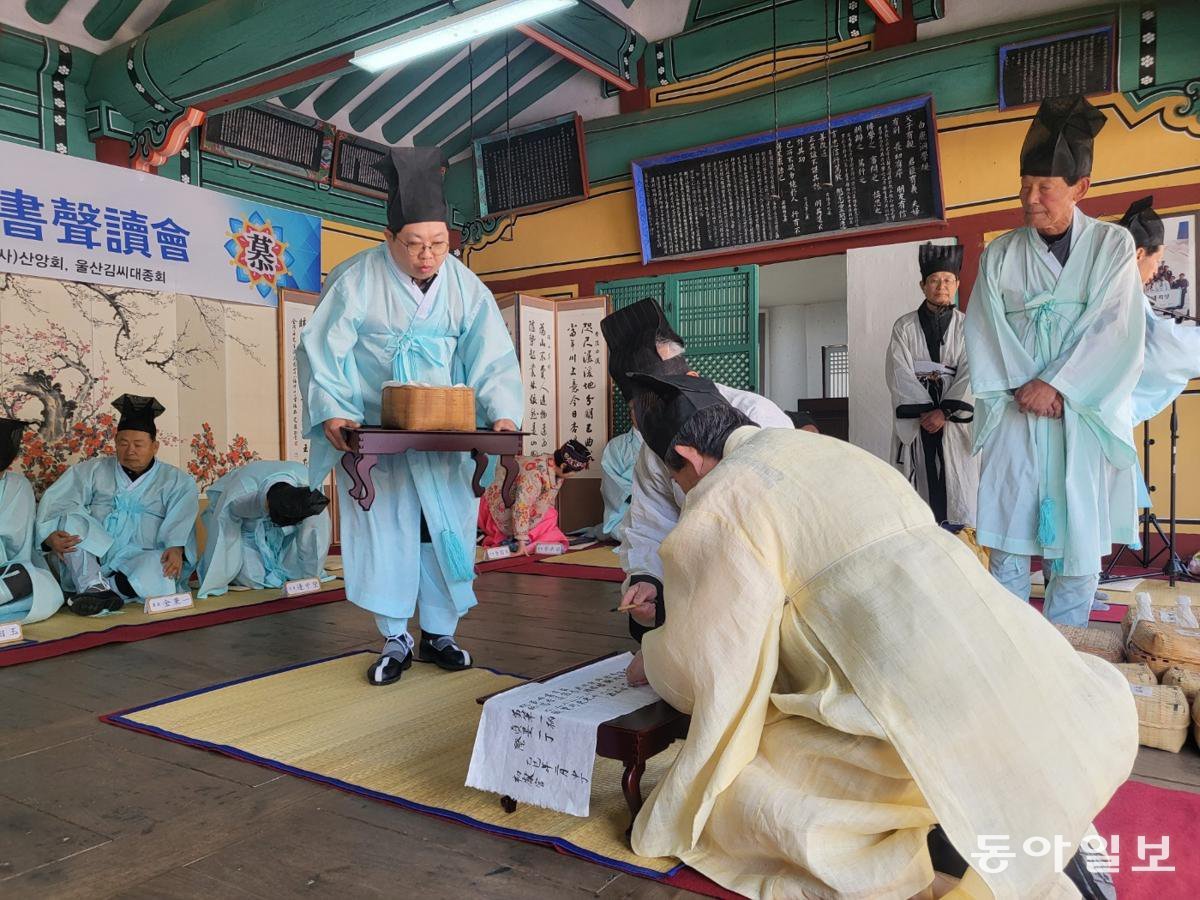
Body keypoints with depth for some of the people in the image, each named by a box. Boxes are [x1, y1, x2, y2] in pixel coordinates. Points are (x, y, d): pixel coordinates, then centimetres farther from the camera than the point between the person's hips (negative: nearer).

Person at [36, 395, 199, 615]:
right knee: (70, 519, -23)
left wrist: (176, 548, -27)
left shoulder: (177, 481, 11)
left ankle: (93, 590, -28)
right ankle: (94, 586, -34)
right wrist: (50, 536, -20)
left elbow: (181, 520, -6)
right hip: (90, 560, 2)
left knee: (166, 569, -34)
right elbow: (54, 503, 1)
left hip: (140, 560, -2)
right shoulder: (91, 471, 15)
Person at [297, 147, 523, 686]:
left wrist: (502, 414, -24)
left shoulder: (464, 287, -7)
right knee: (383, 530, -1)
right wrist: (333, 414, -26)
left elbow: (493, 357, -8)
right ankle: (395, 641, 13)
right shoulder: (357, 280, -15)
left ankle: (438, 634, 20)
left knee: (446, 530, 5)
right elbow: (321, 352, -13)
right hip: (373, 434, -2)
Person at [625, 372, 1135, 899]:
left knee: (729, 799, 11)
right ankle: (1042, 837, 16)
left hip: (918, 711, -7)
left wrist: (652, 662, 26)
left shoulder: (719, 503, -3)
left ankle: (939, 850, -1)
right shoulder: (828, 449, 20)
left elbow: (704, 659, 4)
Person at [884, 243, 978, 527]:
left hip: (954, 416, 0)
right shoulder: (904, 327, 6)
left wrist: (945, 411, -14)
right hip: (915, 418, 0)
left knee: (958, 482, -4)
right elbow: (898, 373, -2)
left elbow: (970, 374, -2)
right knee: (919, 481, -3)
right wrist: (925, 409, -11)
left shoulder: (966, 327, 6)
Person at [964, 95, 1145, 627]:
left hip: (1086, 418, -1)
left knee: (1080, 547, 1)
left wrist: (1055, 385, -11)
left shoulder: (1113, 245, 5)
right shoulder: (1001, 254, 9)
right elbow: (983, 334, 3)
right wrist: (1021, 387, -10)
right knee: (1008, 546, -1)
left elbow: (1117, 333, -4)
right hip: (1014, 419, 1)